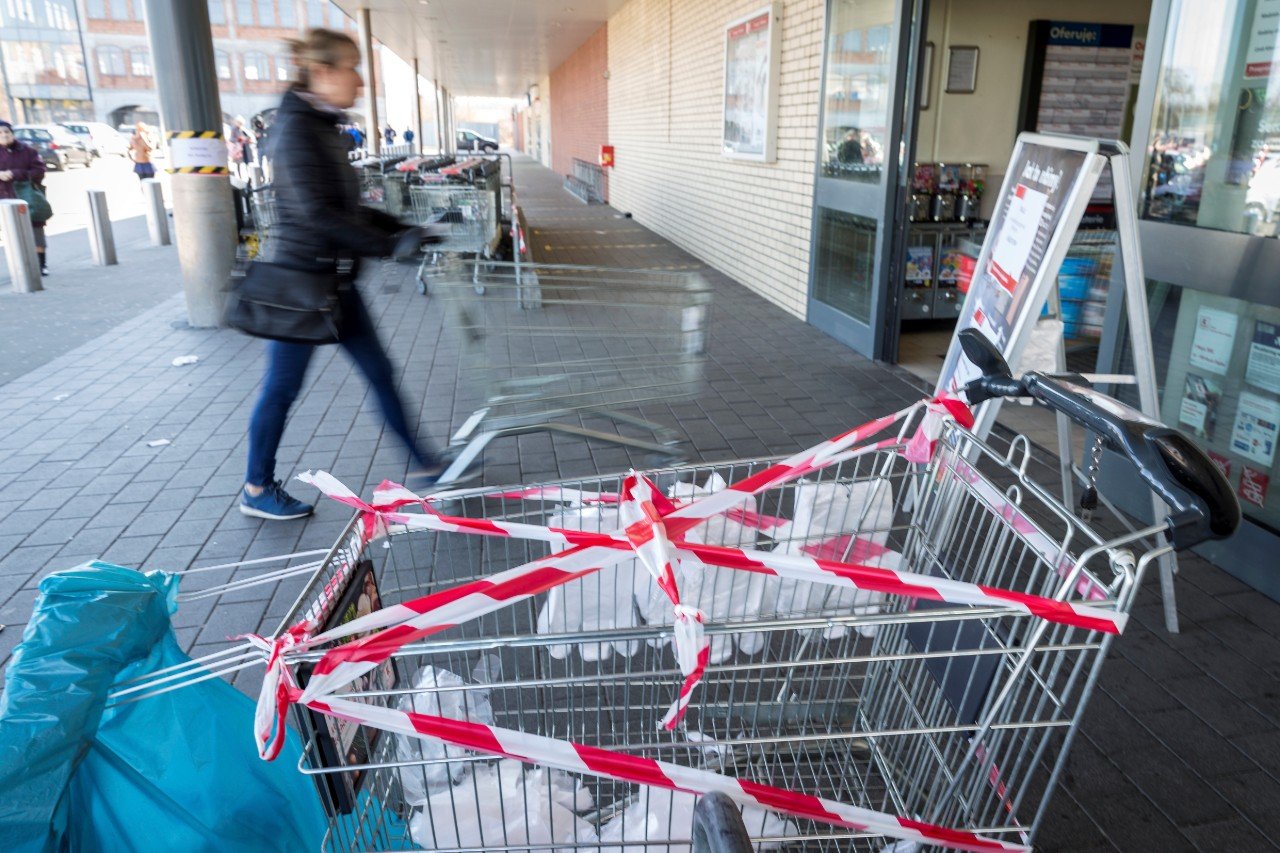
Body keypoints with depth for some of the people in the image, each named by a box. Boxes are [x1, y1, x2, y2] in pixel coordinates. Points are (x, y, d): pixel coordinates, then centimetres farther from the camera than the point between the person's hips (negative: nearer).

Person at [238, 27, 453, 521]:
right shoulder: (296, 129, -17)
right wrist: (391, 245, -25)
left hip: (333, 279, 9)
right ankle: (256, 491, 22)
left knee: (379, 372, 11)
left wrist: (404, 230, 11)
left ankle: (423, 465, 21)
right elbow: (317, 213, -26)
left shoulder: (324, 128, 11)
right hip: (300, 279, -9)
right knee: (283, 387, 4)